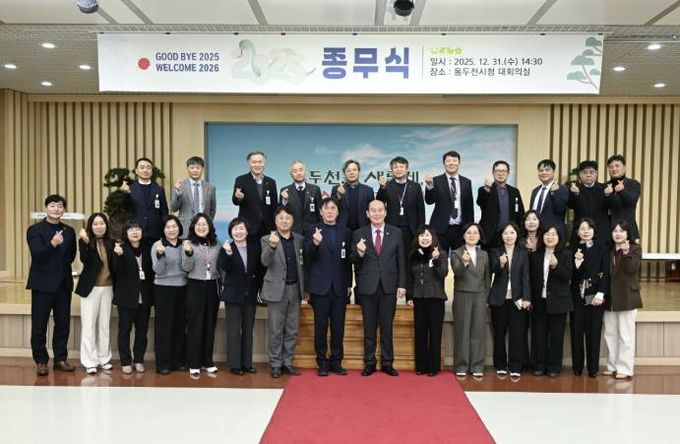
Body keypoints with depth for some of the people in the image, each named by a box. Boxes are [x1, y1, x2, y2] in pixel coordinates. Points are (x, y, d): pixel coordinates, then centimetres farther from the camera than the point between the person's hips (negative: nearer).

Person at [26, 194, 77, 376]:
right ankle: (41, 361, 14)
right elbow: (37, 254, -18)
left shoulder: (69, 231, 10)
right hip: (43, 284, -4)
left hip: (63, 284, 4)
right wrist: (52, 243, -32)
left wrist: (62, 266, 3)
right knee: (39, 325, 3)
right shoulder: (34, 230, -4)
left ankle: (60, 359, 19)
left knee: (63, 324, 9)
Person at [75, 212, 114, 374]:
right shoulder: (85, 241, -4)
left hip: (107, 287, 4)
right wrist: (85, 242, -31)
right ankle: (89, 362, 7)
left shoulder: (110, 243, 7)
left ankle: (104, 358, 20)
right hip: (91, 287, -4)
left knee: (104, 324, 11)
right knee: (89, 324, 1)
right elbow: (85, 260, -21)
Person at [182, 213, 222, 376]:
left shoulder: (217, 245, 7)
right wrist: (188, 253, -23)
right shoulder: (188, 243, -3)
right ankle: (194, 364, 8)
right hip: (195, 286, -3)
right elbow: (186, 268, -8)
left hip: (213, 286, 4)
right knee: (195, 325, 1)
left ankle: (207, 361, 19)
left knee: (210, 324, 9)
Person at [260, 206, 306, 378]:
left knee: (292, 330, 10)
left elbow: (302, 264, 12)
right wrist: (272, 246, -37)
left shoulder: (299, 239, 8)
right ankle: (275, 364, 14)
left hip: (295, 289, 4)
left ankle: (287, 363, 20)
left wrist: (304, 287, 7)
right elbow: (265, 262, -19)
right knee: (276, 331, 3)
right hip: (277, 289, -3)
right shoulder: (267, 239, -3)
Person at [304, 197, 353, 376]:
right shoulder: (312, 230, 1)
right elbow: (308, 254, -12)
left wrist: (349, 284, 7)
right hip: (320, 286, -2)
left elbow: (348, 260, 10)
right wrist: (315, 243, -33)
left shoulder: (346, 232, 9)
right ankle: (322, 362, 14)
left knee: (338, 326, 6)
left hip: (340, 287, 2)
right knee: (321, 326, 4)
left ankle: (336, 361, 17)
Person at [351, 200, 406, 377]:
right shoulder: (359, 234, 1)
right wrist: (359, 252, -21)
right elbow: (354, 262, 1)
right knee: (369, 327, 8)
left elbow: (401, 261, 4)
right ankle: (369, 363, 19)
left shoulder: (396, 233, 3)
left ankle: (387, 363, 19)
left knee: (387, 326, 7)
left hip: (389, 286, 0)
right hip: (367, 286, 0)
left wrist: (402, 285, -1)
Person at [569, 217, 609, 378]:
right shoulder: (573, 249, 4)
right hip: (577, 295, 0)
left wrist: (601, 294, -10)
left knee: (593, 331, 2)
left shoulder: (601, 249, 5)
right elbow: (569, 274, -1)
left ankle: (593, 368, 10)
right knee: (577, 330, 3)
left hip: (595, 295, 0)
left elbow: (605, 273, 0)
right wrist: (577, 261, -17)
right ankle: (577, 366, 12)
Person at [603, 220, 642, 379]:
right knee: (610, 334, 10)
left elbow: (632, 269, -18)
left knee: (625, 335, -2)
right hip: (610, 298, 6)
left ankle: (625, 369, 4)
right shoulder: (609, 250, 12)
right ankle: (612, 366, 19)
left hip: (627, 297, -6)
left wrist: (626, 253, -29)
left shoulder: (634, 249, -3)